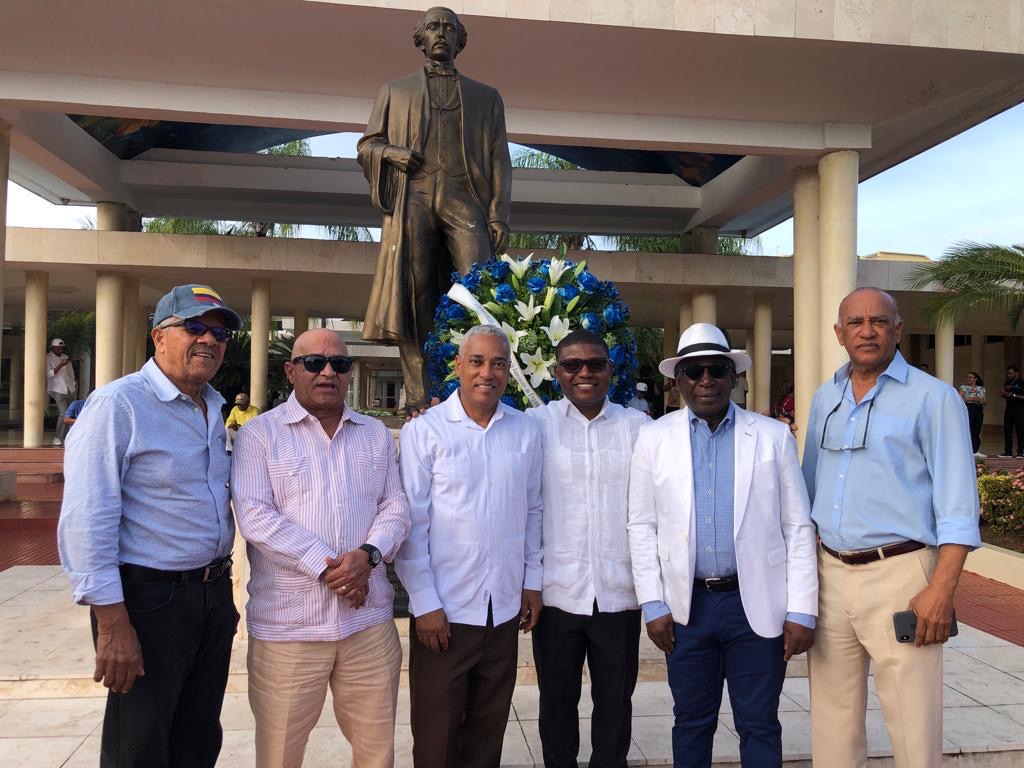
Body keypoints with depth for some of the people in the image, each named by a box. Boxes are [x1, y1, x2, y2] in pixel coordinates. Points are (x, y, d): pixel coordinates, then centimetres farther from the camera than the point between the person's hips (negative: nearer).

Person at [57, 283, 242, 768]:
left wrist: (224, 595, 17)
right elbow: (87, 522, -19)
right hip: (149, 599, -7)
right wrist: (112, 622, -22)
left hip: (214, 595, 7)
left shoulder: (214, 411, 10)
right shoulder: (118, 405, -14)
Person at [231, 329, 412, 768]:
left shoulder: (377, 434, 12)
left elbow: (395, 506, 8)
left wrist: (369, 554, -13)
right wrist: (325, 566, -17)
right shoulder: (260, 433, -1)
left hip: (369, 620, 3)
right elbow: (254, 516, -11)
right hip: (287, 624, -3)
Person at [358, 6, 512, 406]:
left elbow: (498, 161, 14)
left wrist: (499, 216, 0)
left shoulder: (485, 97, 23)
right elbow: (366, 144, 23)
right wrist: (391, 152, -2)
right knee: (415, 300, -8)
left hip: (465, 199, 0)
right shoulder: (395, 92, 24)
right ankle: (422, 403, -6)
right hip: (413, 200, 1)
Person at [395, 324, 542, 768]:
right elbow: (411, 522, -7)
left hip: (505, 609, 3)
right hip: (443, 611, -3)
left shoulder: (525, 431, 4)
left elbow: (532, 512, 11)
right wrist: (424, 603, -9)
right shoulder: (424, 431, -7)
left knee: (489, 728, 17)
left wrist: (532, 581, 10)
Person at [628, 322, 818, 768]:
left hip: (758, 606, 0)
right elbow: (642, 526, 2)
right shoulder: (654, 438, 1)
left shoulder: (774, 436, 0)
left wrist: (801, 611, -4)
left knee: (759, 725, 10)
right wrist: (654, 605, -2)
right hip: (686, 605, 1)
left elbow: (798, 528, 0)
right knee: (691, 721, 15)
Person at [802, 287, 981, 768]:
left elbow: (957, 505, -9)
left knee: (913, 728, 1)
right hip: (829, 574, 5)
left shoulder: (933, 398, -4)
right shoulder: (825, 399, 11)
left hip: (898, 575, -5)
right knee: (831, 724, 14)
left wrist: (941, 590, -17)